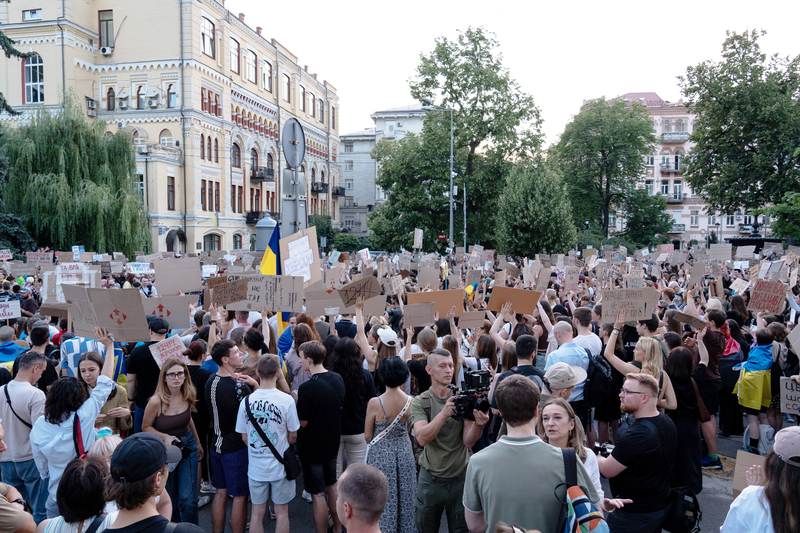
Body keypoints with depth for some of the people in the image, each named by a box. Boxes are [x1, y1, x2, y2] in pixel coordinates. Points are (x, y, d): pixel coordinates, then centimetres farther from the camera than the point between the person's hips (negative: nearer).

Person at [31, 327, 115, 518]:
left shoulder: (39, 426, -7)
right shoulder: (83, 418, -17)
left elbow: (41, 465, 5)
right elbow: (104, 384, -10)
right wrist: (109, 346, -4)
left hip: (57, 497, 3)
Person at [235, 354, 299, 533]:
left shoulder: (246, 401, -9)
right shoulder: (286, 400, -17)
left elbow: (244, 437, 0)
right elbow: (293, 435, -7)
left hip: (255, 466, 2)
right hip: (280, 465, -2)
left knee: (257, 512, 16)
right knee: (281, 511, 13)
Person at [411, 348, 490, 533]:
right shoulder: (420, 402, -7)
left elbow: (468, 442, -11)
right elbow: (422, 438, -22)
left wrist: (478, 424, -32)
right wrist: (444, 413, -35)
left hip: (461, 476, 1)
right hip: (431, 478, -1)